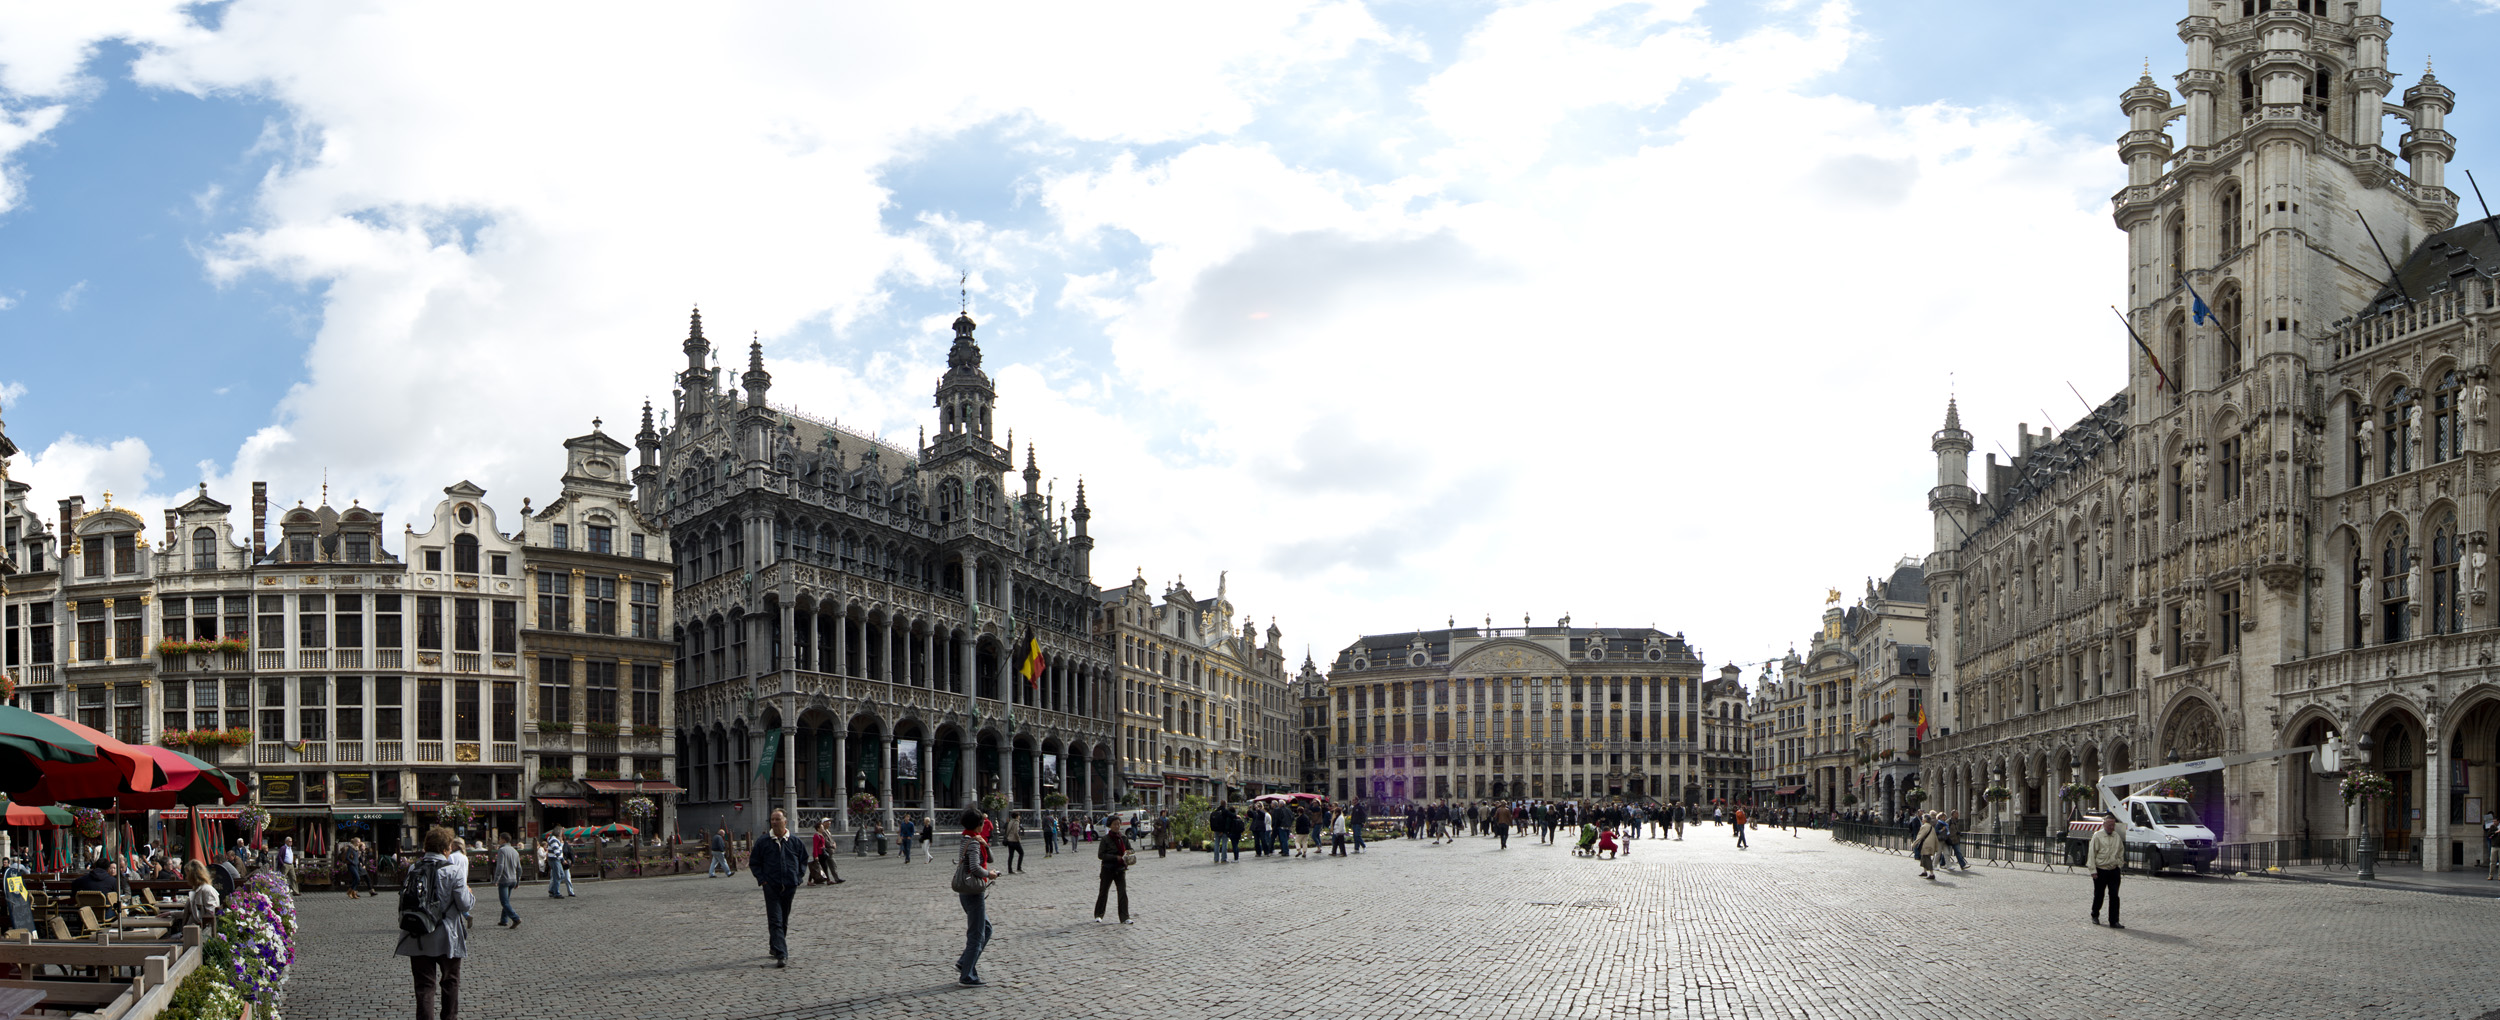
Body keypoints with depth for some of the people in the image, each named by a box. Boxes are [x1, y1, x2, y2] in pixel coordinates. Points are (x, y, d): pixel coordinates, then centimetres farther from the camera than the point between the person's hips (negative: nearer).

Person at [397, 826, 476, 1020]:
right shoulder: (451, 872, -13)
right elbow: (465, 904, -11)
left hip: (417, 939, 3)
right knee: (450, 982, 17)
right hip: (446, 938, -3)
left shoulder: (413, 870, 0)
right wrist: (471, 894, 10)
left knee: (424, 985, 6)